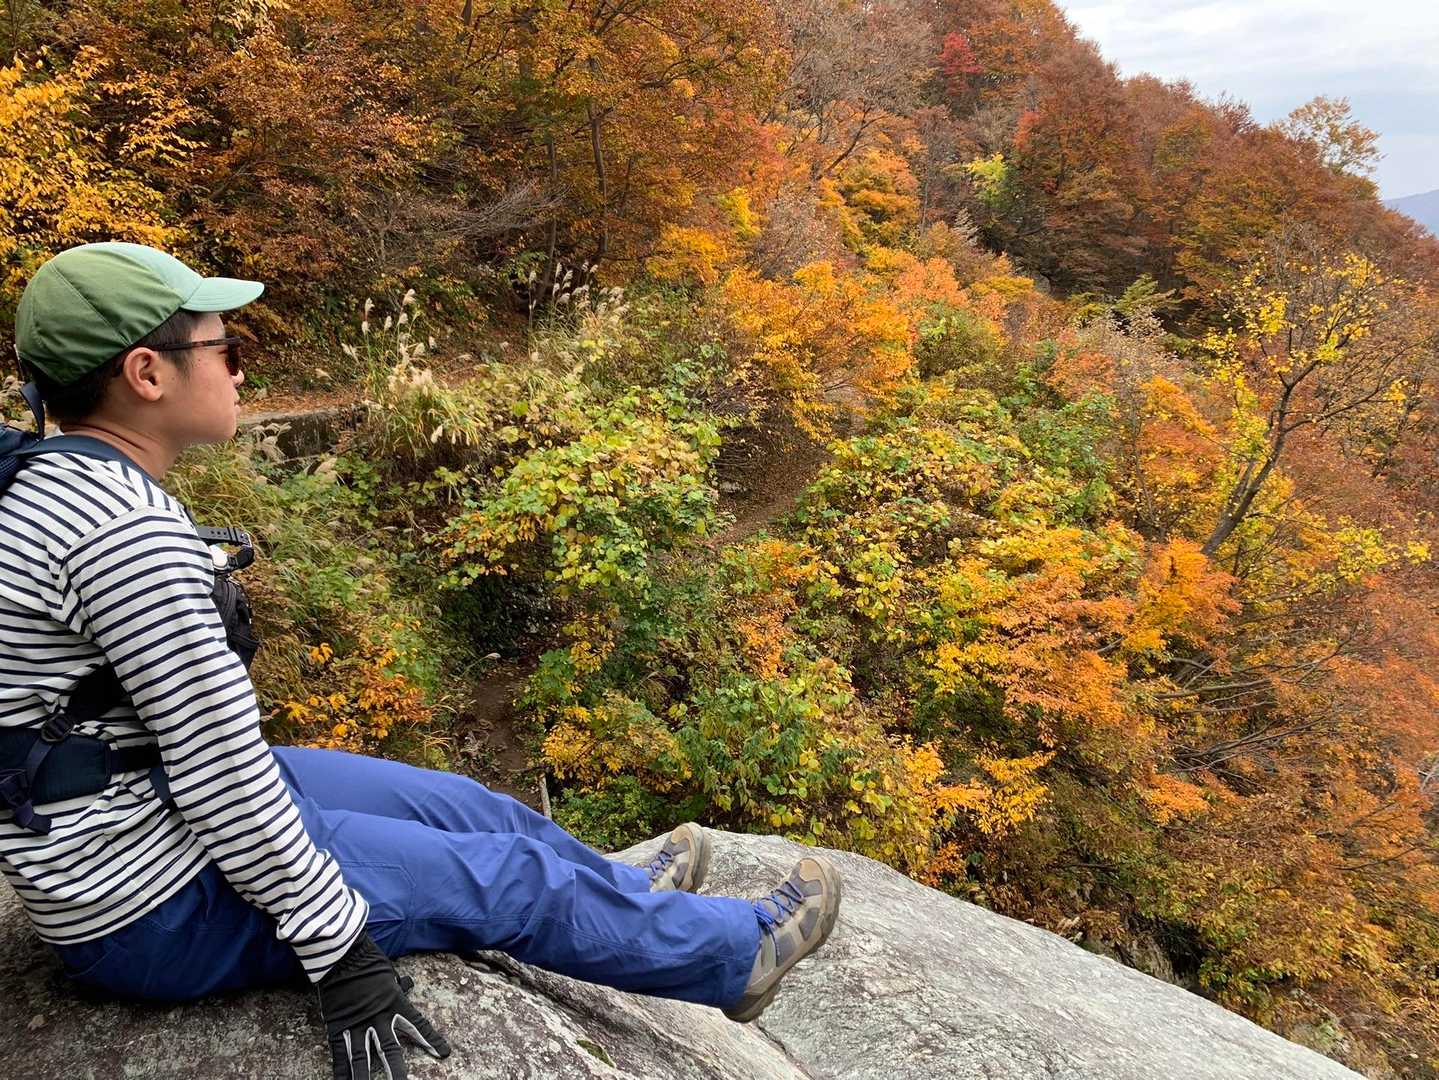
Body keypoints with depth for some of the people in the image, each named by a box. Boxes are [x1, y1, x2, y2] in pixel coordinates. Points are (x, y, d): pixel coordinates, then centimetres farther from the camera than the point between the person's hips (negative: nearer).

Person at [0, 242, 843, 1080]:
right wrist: (338, 952, -19)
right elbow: (219, 765, -27)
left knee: (458, 804, 16)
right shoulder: (129, 528, -29)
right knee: (508, 879, 1)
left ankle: (635, 900, 41)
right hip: (159, 910, -9)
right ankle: (741, 955, 24)